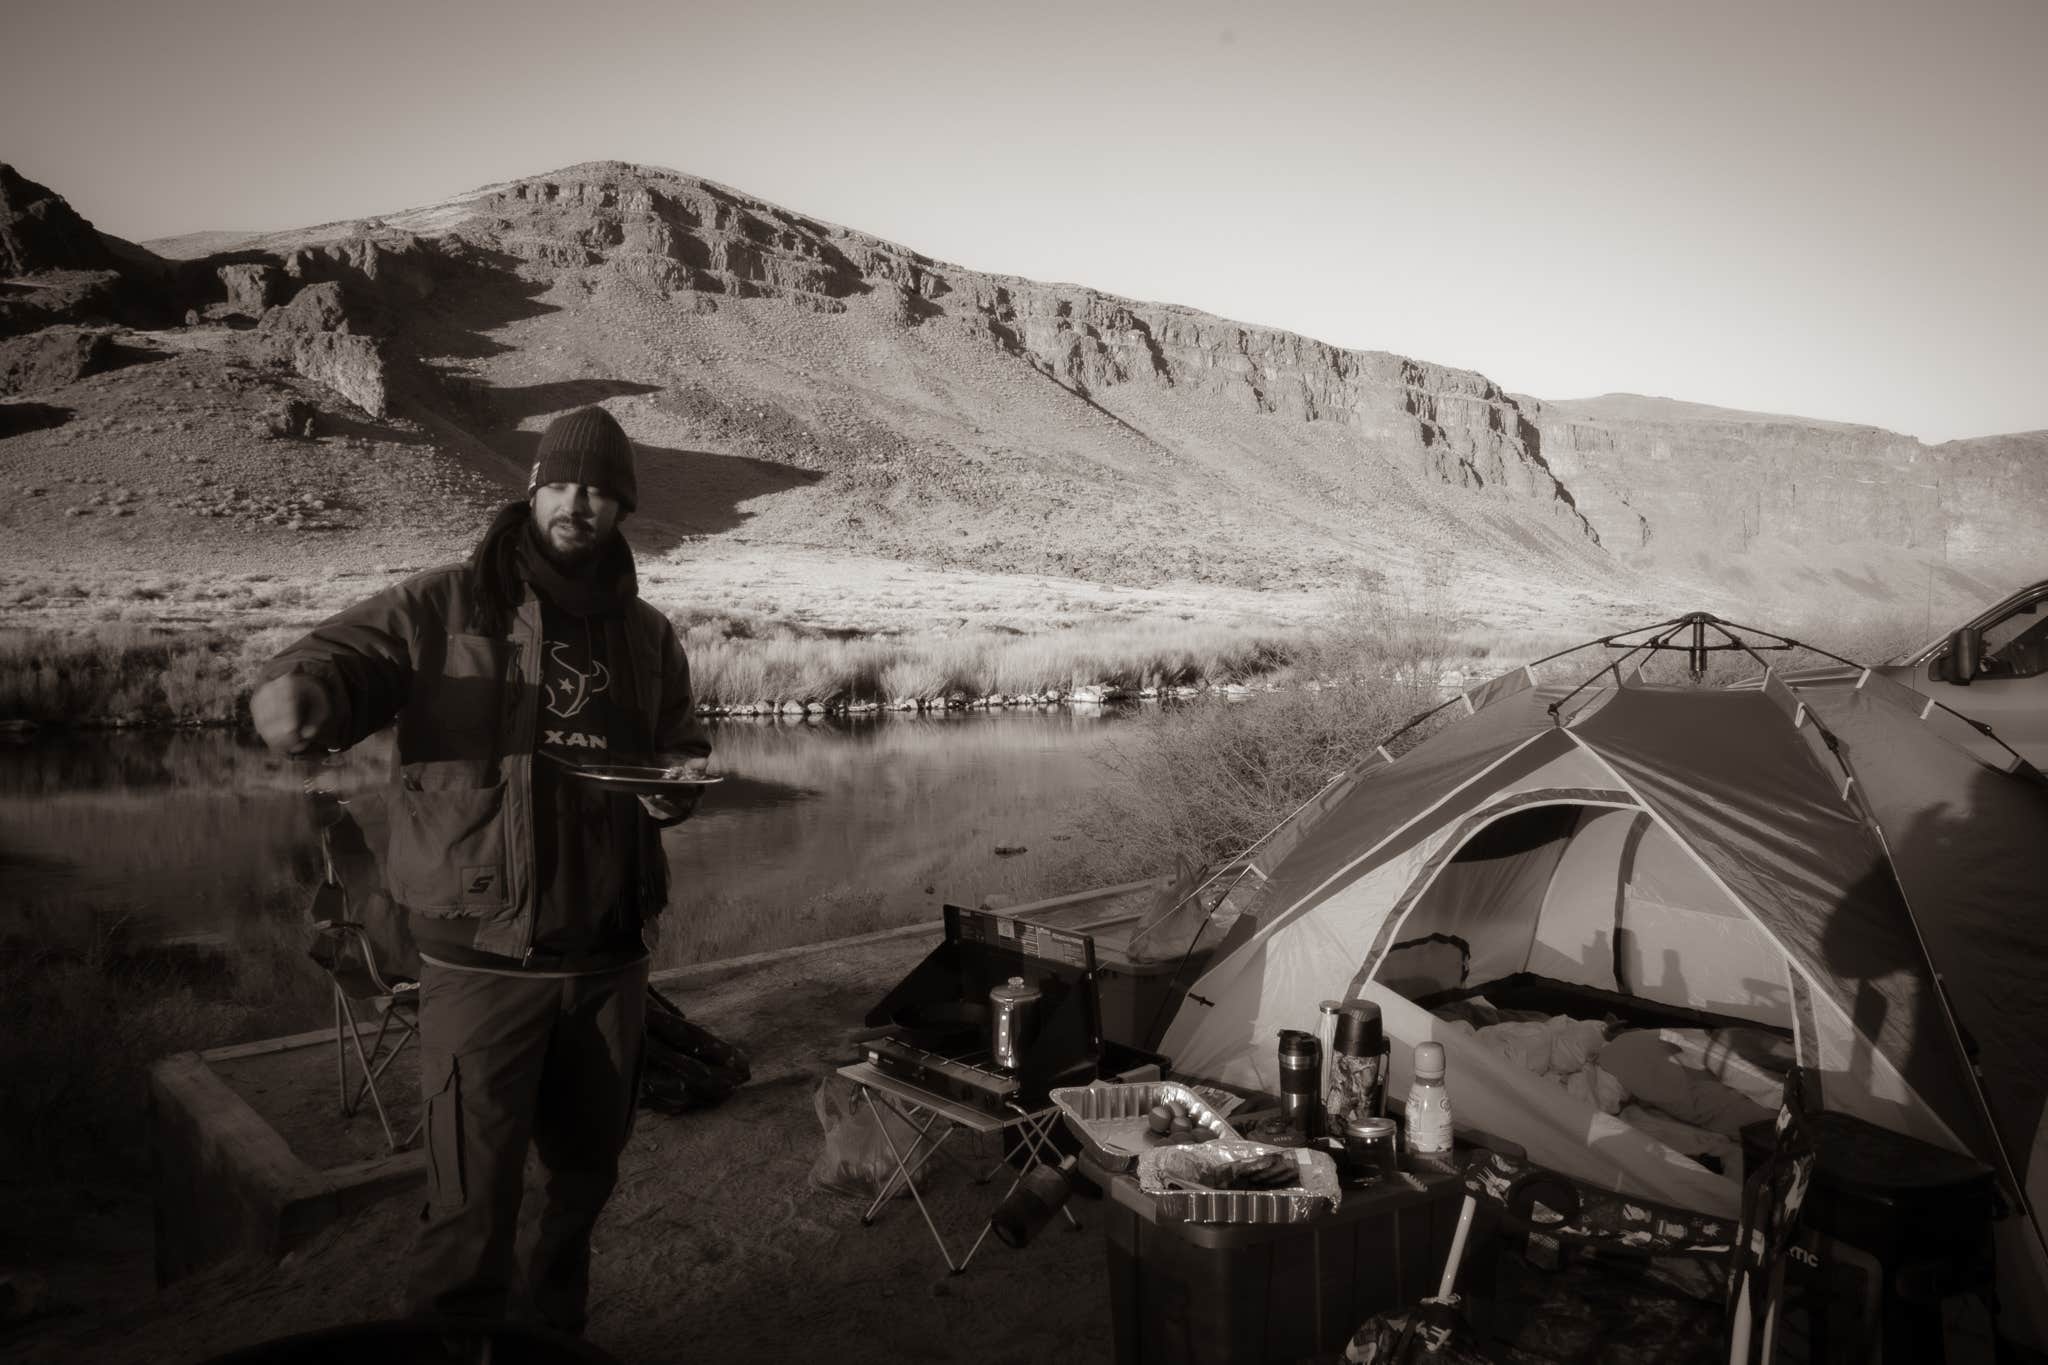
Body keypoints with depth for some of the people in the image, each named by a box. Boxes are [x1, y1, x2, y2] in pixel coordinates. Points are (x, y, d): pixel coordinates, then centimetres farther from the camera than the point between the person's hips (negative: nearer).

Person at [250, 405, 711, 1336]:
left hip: (608, 953, 5)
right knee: (473, 1200, -4)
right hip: (483, 957, -5)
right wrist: (298, 692, -36)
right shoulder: (445, 607, -4)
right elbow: (340, 656, -12)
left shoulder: (645, 635, 8)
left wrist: (675, 785, -4)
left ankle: (552, 1332, 43)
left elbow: (682, 749, 18)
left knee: (587, 1172, 20)